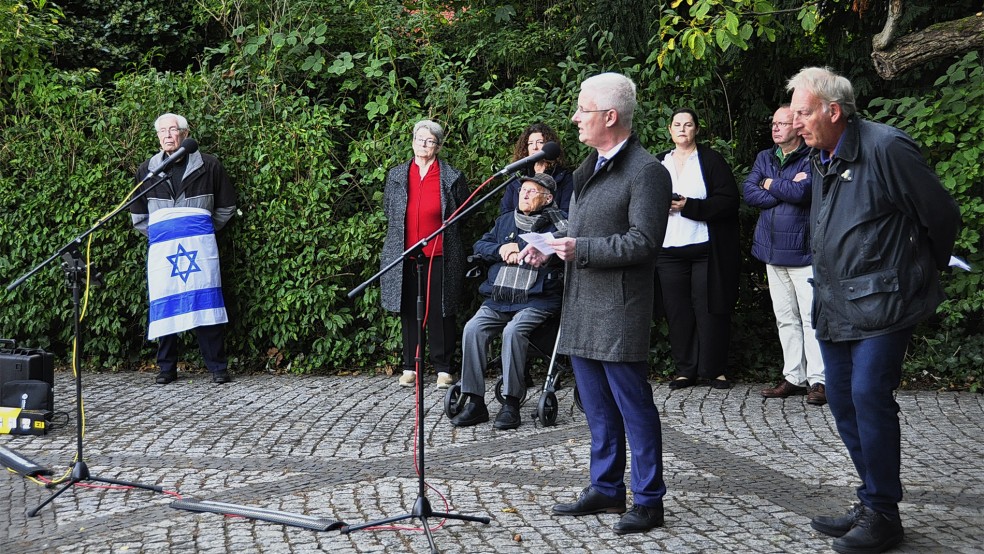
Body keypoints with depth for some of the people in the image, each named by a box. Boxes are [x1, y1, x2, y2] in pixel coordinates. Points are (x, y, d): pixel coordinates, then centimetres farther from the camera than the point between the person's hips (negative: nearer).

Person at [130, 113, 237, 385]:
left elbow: (226, 207, 16)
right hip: (161, 247, 2)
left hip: (199, 244, -2)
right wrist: (156, 235, 14)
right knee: (164, 306, 1)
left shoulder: (208, 165, 8)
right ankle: (167, 368, 10)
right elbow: (137, 215, 24)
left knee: (206, 303, -6)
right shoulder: (147, 170, 15)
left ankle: (218, 367, -1)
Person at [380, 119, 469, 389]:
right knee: (409, 312, 7)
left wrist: (442, 235, 8)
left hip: (440, 256, -2)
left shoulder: (452, 177, 2)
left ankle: (443, 368, 8)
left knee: (440, 312, 0)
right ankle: (410, 367, 16)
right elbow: (388, 212, 19)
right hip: (405, 256, 3)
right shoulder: (396, 175, 10)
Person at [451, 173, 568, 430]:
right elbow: (480, 246, 21)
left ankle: (511, 404, -24)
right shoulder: (505, 221, 24)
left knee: (513, 330, -33)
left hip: (536, 300, -5)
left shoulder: (557, 222, 6)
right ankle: (475, 403, -17)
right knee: (473, 328, -21)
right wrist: (501, 249, 0)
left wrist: (520, 250, -9)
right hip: (498, 298, 5)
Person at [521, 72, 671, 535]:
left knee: (633, 405, -2)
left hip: (618, 309, -9)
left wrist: (581, 249, -20)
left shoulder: (646, 171, -11)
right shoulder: (588, 169, 17)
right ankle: (606, 490, 27)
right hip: (580, 306, 9)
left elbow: (642, 241, -18)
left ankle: (649, 501, 7)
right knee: (598, 408, 16)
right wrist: (549, 248, 7)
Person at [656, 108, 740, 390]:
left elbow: (728, 201, -6)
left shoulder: (711, 160, 3)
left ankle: (714, 369, 8)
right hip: (669, 249, 3)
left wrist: (689, 206, -15)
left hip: (707, 250, -3)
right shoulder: (659, 163, 15)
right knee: (677, 311, 3)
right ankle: (685, 370, 10)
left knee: (709, 309, -1)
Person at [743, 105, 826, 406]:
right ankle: (794, 377, 16)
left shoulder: (812, 158, -6)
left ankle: (817, 379, -4)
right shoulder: (764, 158, 14)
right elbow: (749, 192, 1)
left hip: (803, 250, -7)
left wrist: (770, 184, -4)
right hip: (773, 250, 7)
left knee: (811, 316, -7)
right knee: (785, 317, 10)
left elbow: (802, 192, -21)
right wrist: (787, 189, -10)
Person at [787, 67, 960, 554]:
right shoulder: (820, 159, 11)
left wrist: (927, 271, 7)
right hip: (834, 306, 9)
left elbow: (941, 215, -7)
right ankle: (872, 504, 21)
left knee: (869, 395, -12)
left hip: (880, 303, -8)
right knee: (843, 401, 10)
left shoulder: (885, 147, -14)